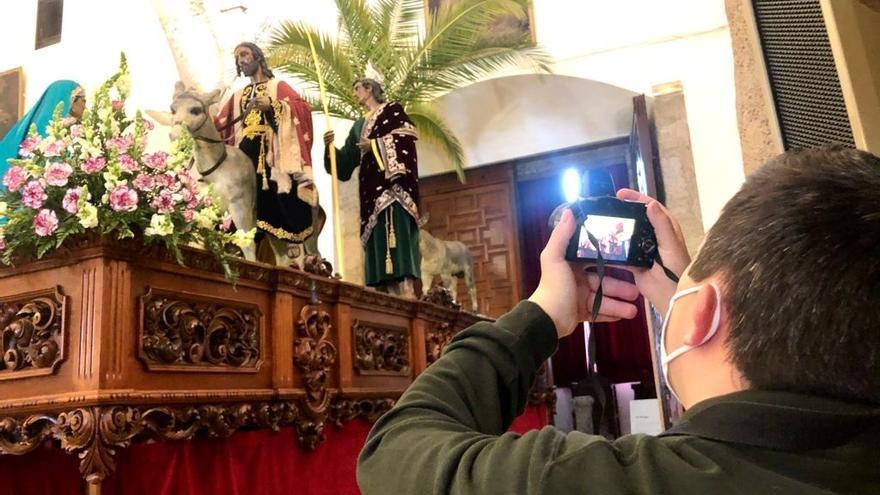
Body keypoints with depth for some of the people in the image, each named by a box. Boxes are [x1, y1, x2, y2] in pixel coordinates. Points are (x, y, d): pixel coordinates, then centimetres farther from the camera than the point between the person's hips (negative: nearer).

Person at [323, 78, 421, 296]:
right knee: (379, 236, -4)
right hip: (372, 185, 6)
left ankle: (406, 290, -25)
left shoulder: (392, 109, 11)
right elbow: (345, 164, 20)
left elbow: (406, 138, -7)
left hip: (393, 180, -6)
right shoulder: (358, 126, 27)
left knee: (395, 229, -19)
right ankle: (391, 295, -8)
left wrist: (374, 145, -9)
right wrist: (330, 145, 3)